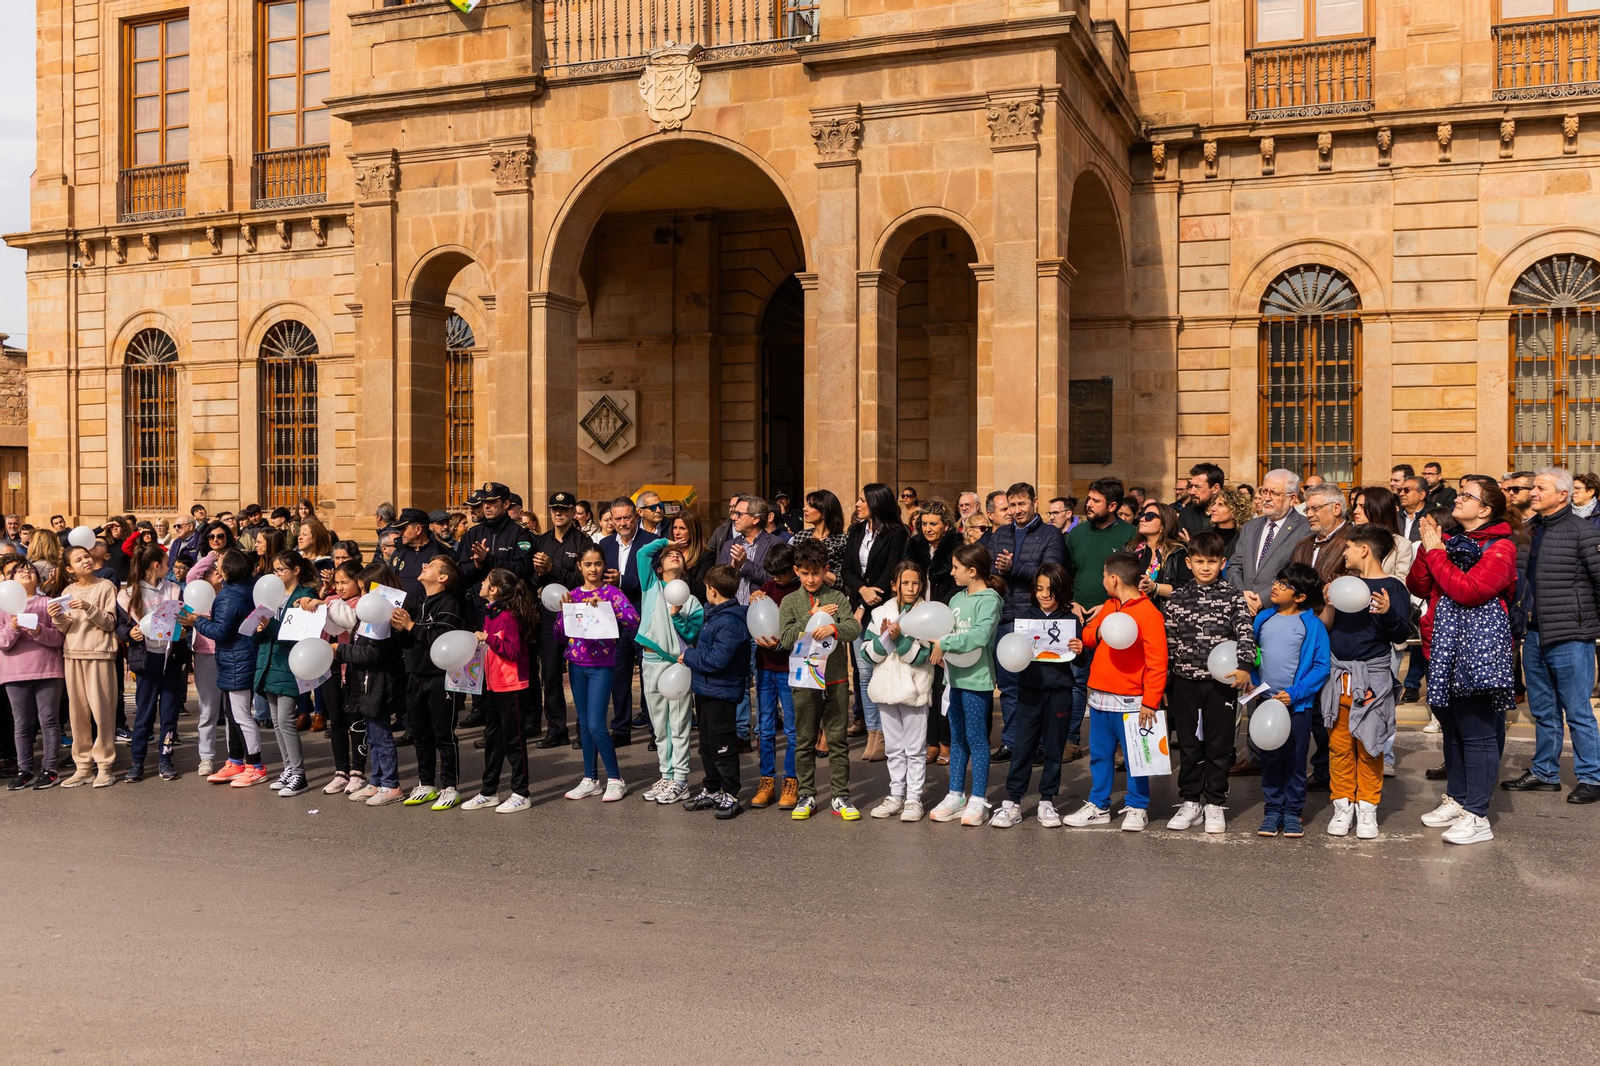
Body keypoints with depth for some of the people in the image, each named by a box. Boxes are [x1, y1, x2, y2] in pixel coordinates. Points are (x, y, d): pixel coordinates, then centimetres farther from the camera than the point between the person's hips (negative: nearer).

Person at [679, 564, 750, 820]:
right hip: (706, 690, 10)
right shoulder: (716, 616, 11)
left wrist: (688, 656, -15)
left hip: (721, 693, -10)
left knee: (722, 745, -1)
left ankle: (730, 795, 9)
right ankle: (712, 790, 29)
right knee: (707, 744, 18)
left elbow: (717, 660, -27)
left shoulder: (730, 622, -22)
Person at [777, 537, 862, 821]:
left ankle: (841, 797, 12)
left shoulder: (838, 598, 3)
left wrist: (833, 628, -30)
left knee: (837, 739, 4)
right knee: (805, 741, 8)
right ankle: (806, 796, 19)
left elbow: (854, 628, -11)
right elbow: (786, 638, -8)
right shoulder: (790, 601, 4)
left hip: (835, 679, 0)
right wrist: (813, 618, -12)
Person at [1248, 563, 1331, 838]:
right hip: (1265, 702, 4)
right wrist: (1252, 681, 0)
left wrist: (1294, 693, -17)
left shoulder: (1312, 625, -9)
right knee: (1270, 760, 10)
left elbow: (1321, 666, -10)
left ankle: (1293, 812, 18)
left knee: (1295, 761, 7)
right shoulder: (1263, 619, 4)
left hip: (1297, 705, -3)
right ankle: (1272, 810, 20)